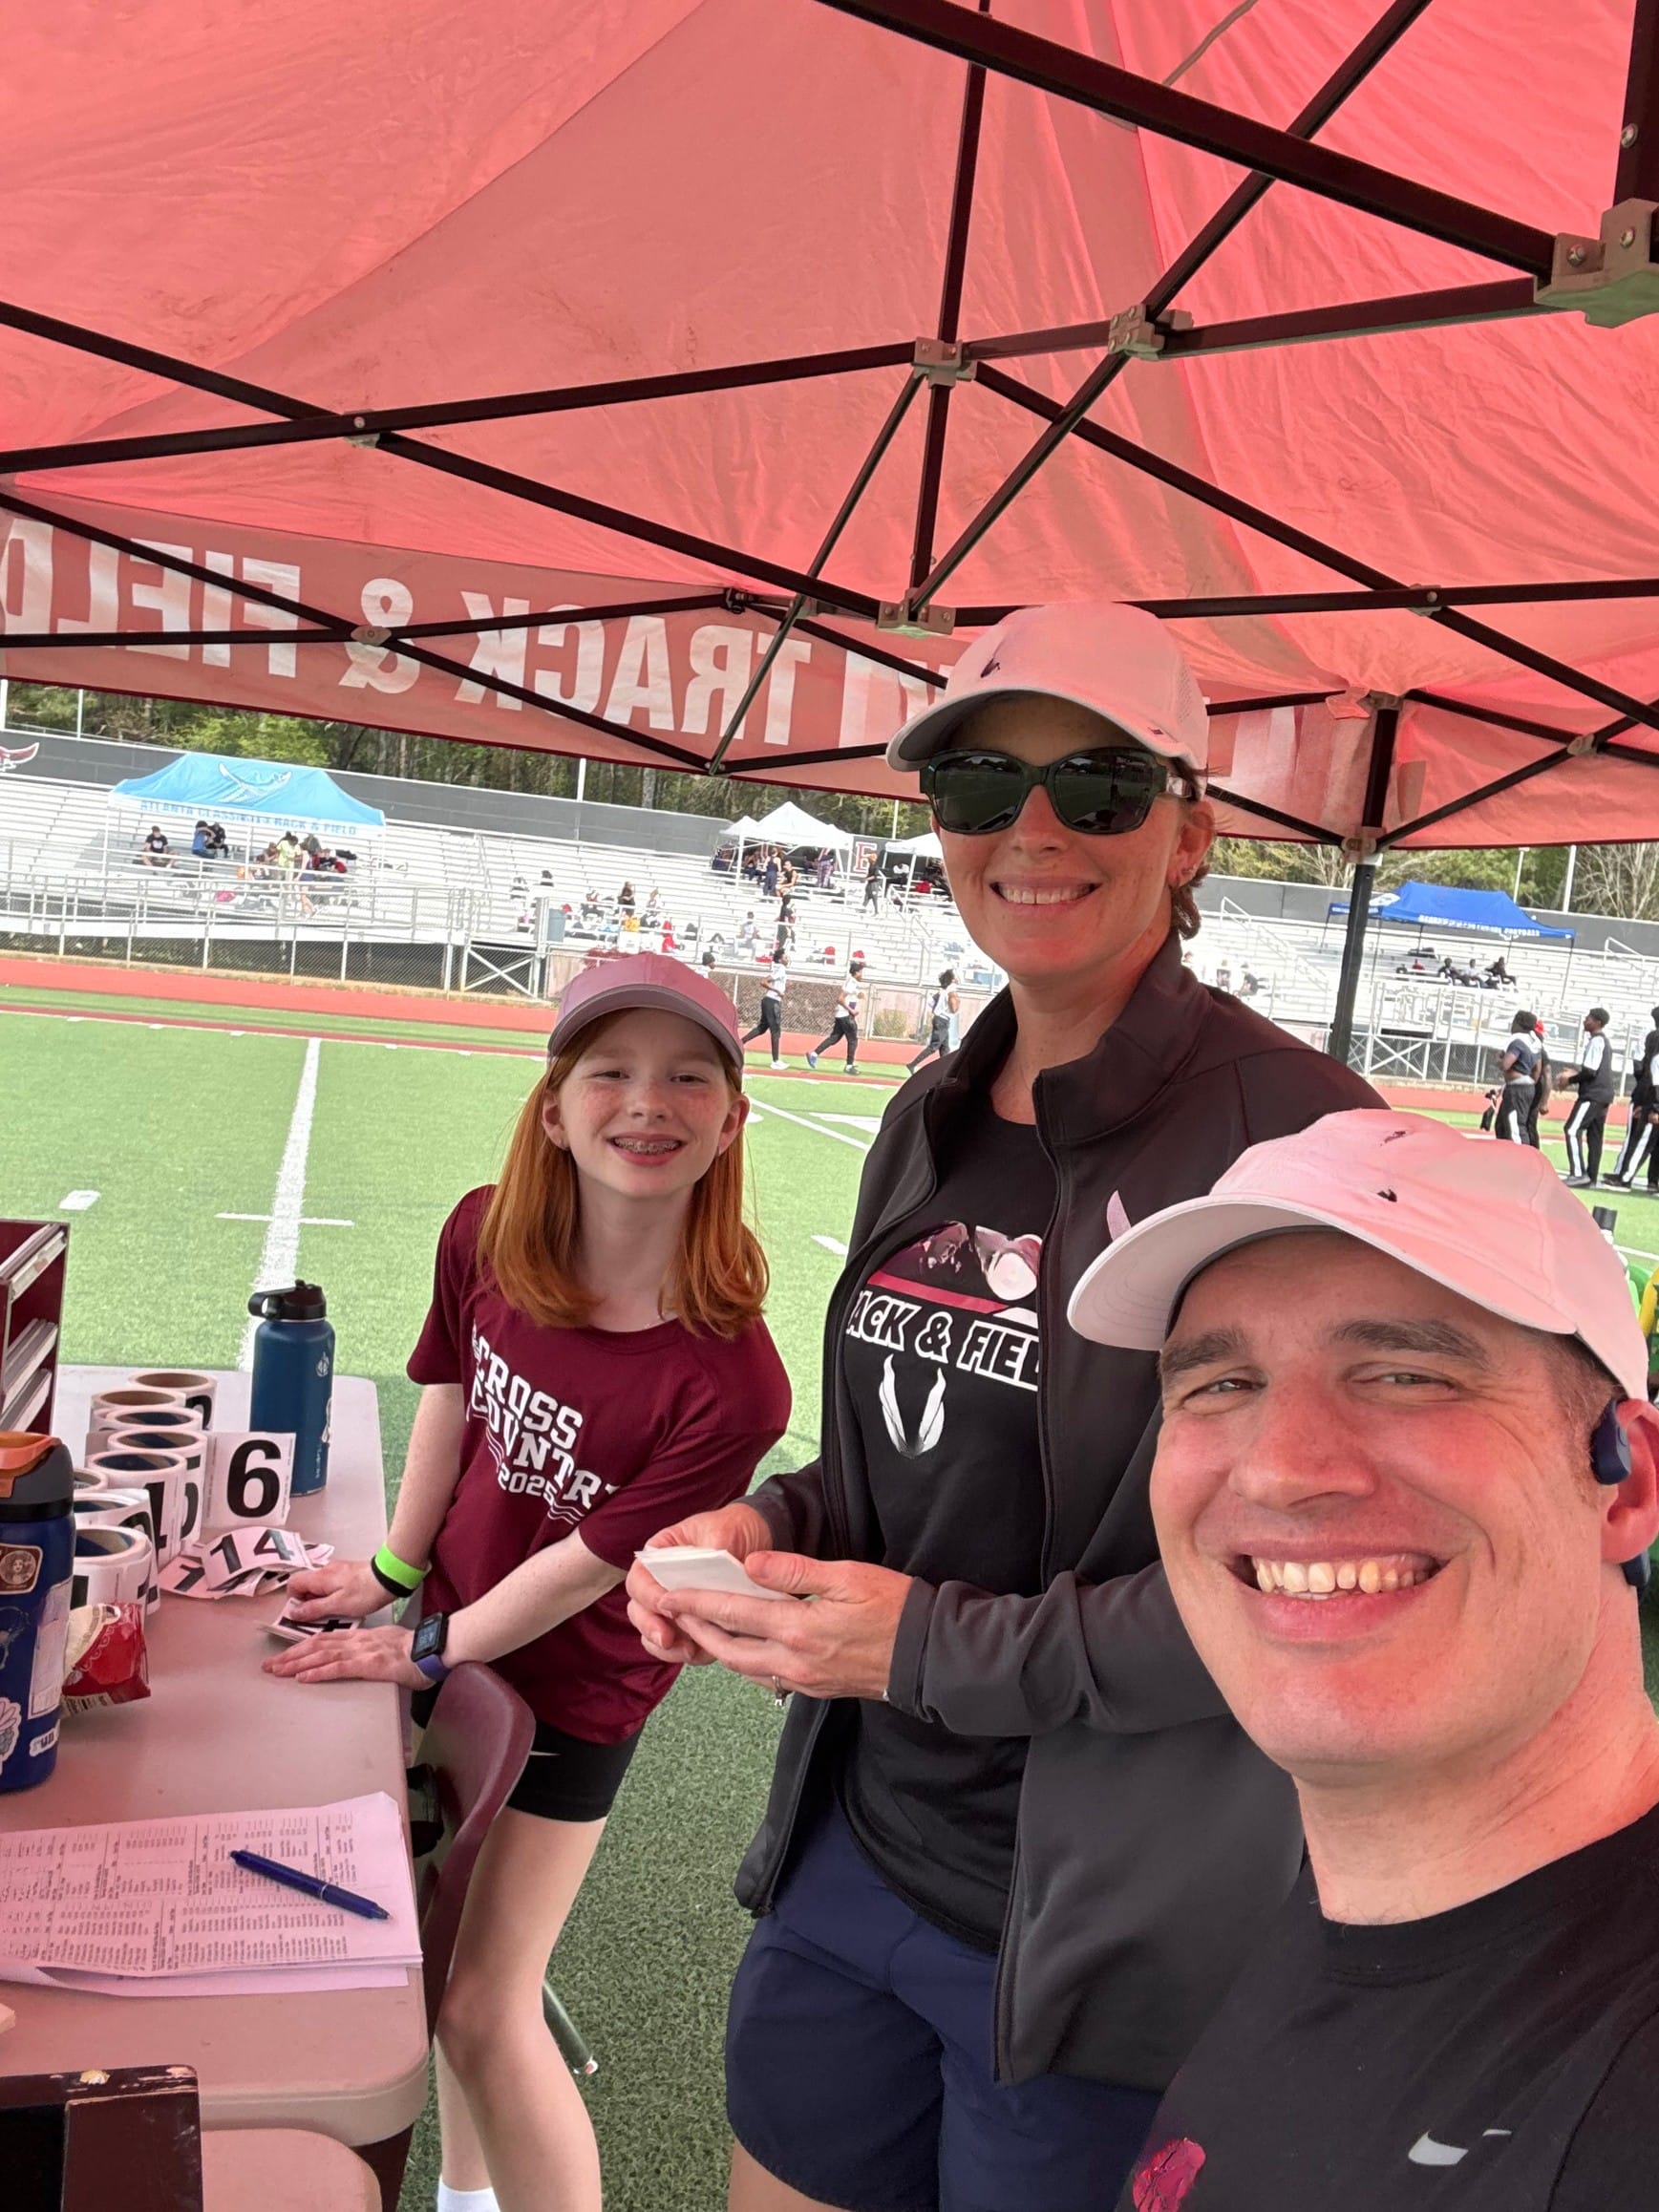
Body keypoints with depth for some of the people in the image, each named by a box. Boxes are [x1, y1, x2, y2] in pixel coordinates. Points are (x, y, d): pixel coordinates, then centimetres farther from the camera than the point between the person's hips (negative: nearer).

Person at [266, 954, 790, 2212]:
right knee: (445, 1954, 24)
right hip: (452, 1633, 6)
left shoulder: (728, 1382, -34)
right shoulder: (485, 1237, -19)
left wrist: (433, 1649, -11)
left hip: (567, 1696, -6)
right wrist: (397, 1567, 7)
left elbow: (590, 1562, -23)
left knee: (482, 2012, 3)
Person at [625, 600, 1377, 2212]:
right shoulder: (932, 1122, 3)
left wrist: (937, 1647, -19)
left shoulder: (1291, 1129, -20)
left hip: (1102, 1939, -6)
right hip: (854, 1855, 7)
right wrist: (773, 1524, -6)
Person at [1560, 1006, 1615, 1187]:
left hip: (1592, 1094, -10)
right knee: (1594, 1135, 10)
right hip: (1603, 1095, 10)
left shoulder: (1596, 1041, -13)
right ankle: (1591, 1176, 10)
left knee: (1573, 1130, -11)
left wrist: (1570, 1080, -6)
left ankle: (1578, 1173, -18)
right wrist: (1576, 1073, 18)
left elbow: (1590, 1071, -19)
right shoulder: (1604, 1041, 19)